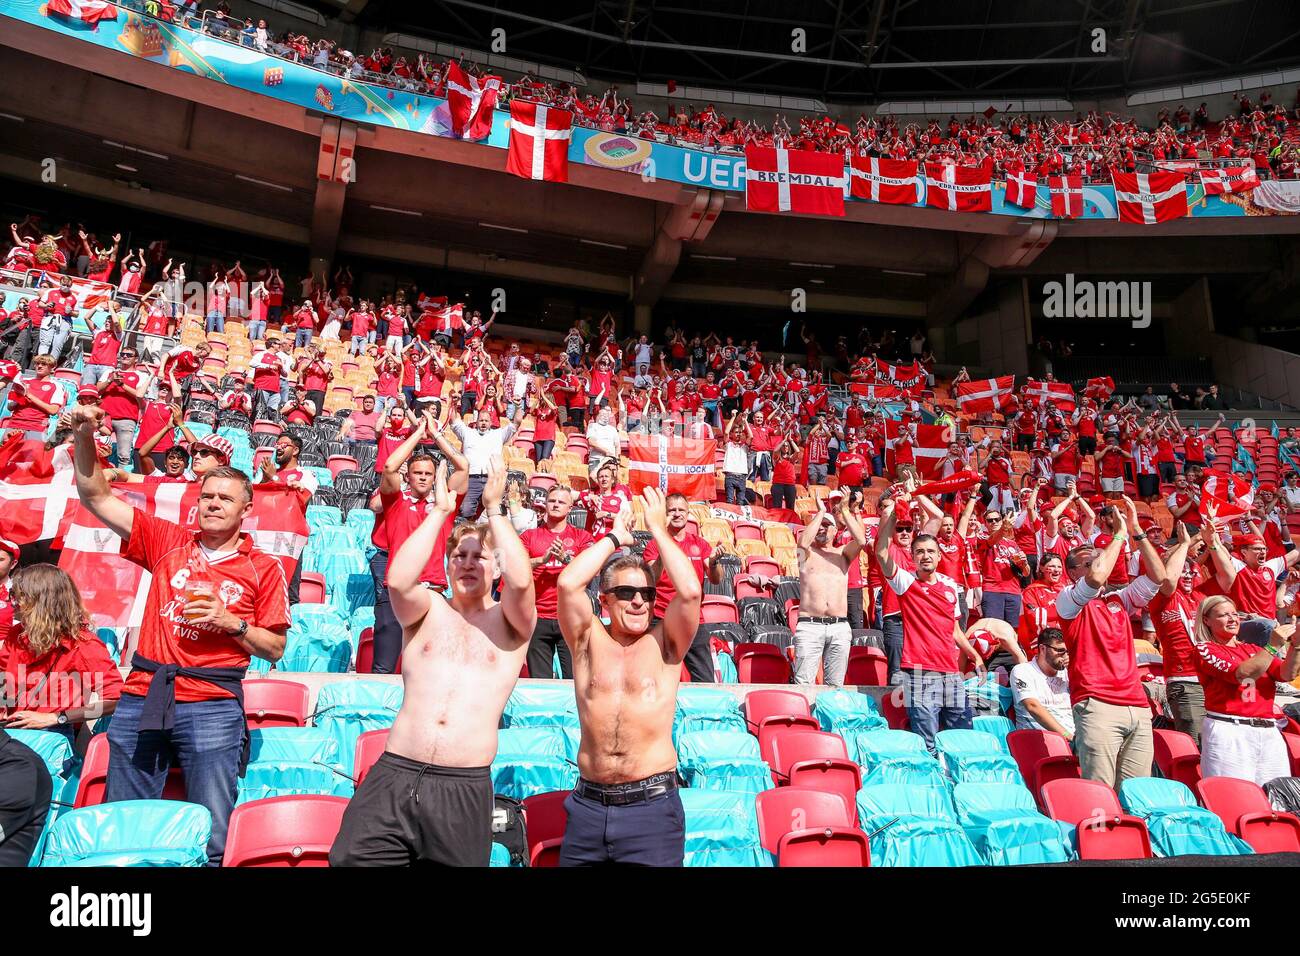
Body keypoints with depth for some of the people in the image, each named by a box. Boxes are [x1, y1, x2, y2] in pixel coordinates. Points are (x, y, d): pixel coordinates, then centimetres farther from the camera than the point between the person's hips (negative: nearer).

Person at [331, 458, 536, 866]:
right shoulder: (428, 610, 12)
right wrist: (440, 512, -7)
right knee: (354, 860, -5)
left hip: (466, 788, -1)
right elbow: (398, 580, -10)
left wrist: (494, 509, -8)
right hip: (394, 777, 1)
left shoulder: (510, 622, 8)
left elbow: (521, 582, -14)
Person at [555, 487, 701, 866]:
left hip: (653, 805, -1)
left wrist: (658, 529, -3)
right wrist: (615, 538, 0)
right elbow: (567, 583, -10)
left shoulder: (664, 644, 4)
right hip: (588, 805, 2)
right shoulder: (589, 640, 6)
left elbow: (690, 591, -13)